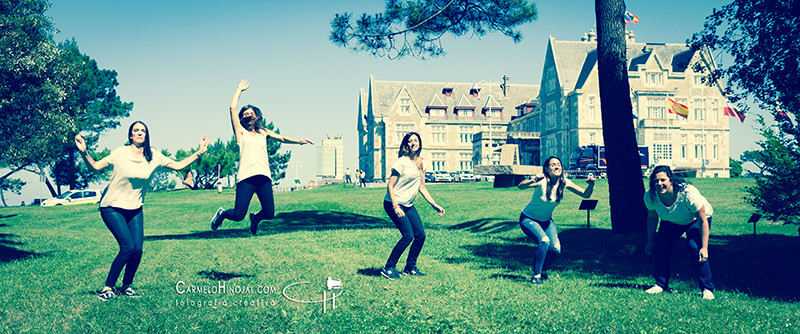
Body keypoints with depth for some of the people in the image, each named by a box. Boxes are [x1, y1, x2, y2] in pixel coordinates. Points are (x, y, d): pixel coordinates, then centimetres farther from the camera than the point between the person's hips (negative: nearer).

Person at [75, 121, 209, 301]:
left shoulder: (154, 156, -3)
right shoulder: (120, 153, -14)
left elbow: (178, 165, 2)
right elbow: (95, 166, -18)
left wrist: (199, 152, -6)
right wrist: (84, 153, -36)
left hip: (135, 209, 4)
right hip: (113, 207, -4)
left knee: (138, 249, -6)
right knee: (128, 247, -17)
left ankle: (126, 286, 18)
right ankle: (108, 287, -1)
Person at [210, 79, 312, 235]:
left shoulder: (263, 132, 24)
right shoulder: (241, 132, 13)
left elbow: (282, 138, 22)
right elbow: (232, 108, 8)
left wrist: (299, 141, 6)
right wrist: (239, 89, 17)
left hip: (264, 177, 3)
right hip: (246, 177, -3)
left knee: (269, 214, -6)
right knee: (238, 215, -13)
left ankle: (255, 218, 30)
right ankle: (221, 214, 23)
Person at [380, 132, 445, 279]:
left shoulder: (420, 163, 8)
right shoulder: (402, 161, -15)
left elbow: (421, 187, 15)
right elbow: (390, 185, -17)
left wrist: (434, 205, 10)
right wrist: (395, 207, -25)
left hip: (408, 205, 8)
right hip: (393, 203, -8)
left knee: (421, 235, 0)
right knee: (408, 235, -17)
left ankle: (410, 267, 18)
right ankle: (388, 268, -4)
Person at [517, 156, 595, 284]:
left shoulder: (564, 182, -12)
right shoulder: (542, 182, -27)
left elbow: (586, 194, -11)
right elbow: (520, 186, -43)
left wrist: (591, 185, -33)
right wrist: (534, 180, -63)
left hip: (546, 220, 5)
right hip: (528, 219, -5)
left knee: (556, 249, -12)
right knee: (544, 241, -30)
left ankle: (543, 271, 18)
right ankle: (536, 275, -15)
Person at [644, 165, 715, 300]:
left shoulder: (688, 193, -40)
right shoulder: (650, 196, -27)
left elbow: (703, 221, -31)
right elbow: (652, 217, -5)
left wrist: (704, 247, -32)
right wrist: (650, 241, -1)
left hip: (695, 219, -4)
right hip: (671, 222, 4)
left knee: (697, 251, -24)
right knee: (660, 248, -8)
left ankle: (707, 289, -14)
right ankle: (661, 285, 11)